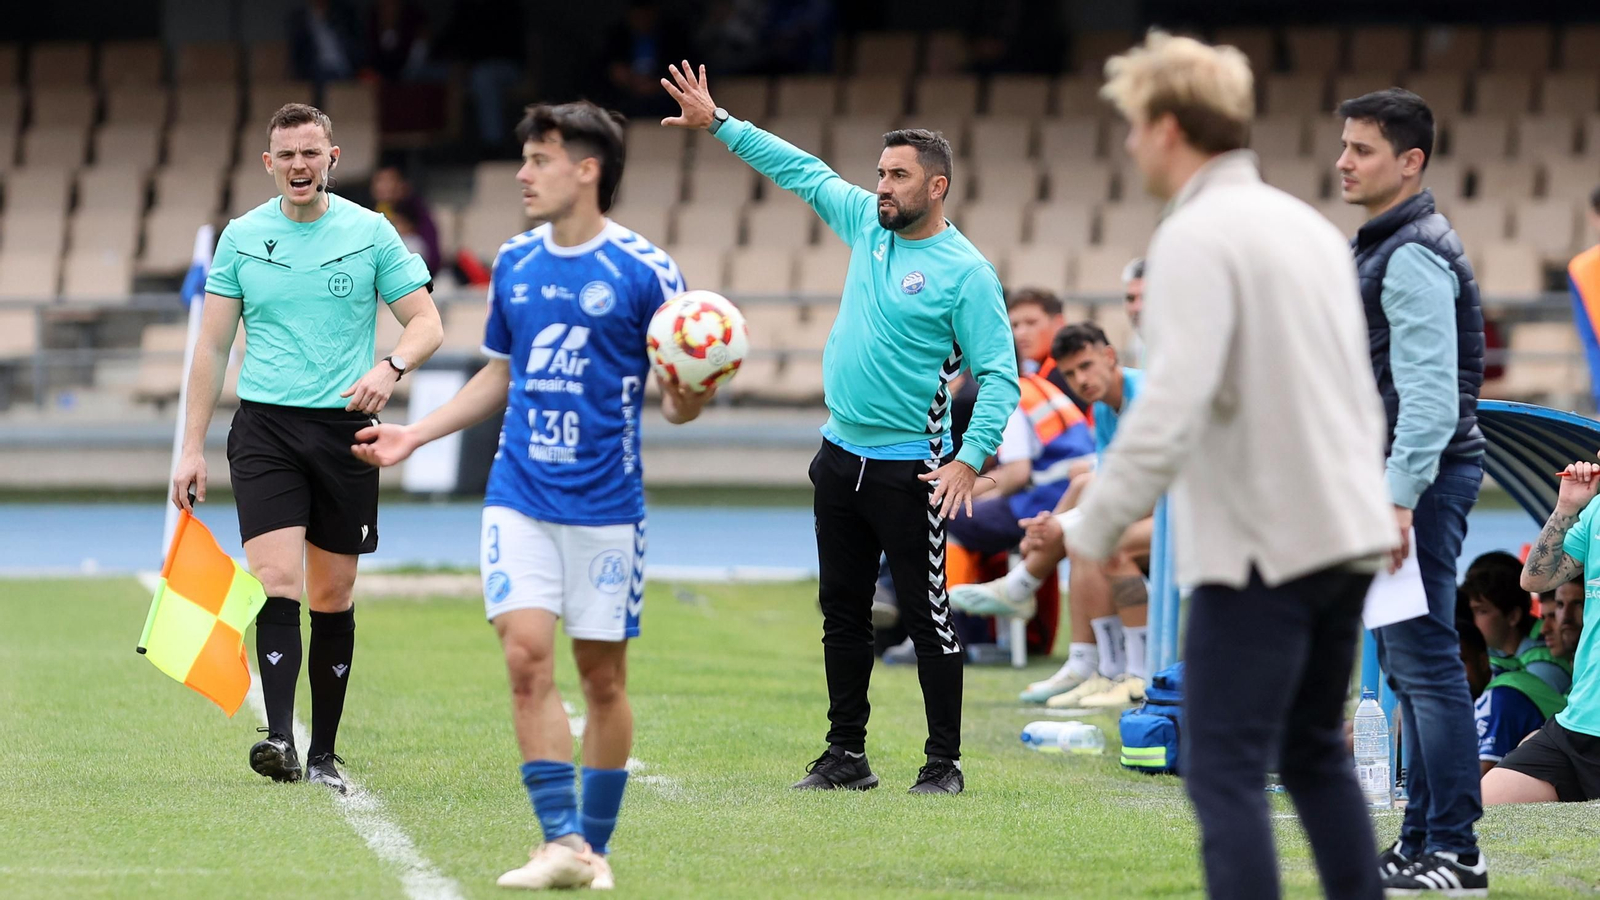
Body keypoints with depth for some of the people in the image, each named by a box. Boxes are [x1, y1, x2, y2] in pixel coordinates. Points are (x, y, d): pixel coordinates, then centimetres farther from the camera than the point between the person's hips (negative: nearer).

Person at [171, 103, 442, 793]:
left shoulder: (371, 233, 3)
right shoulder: (240, 238, 6)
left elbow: (426, 323, 3)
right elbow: (212, 346, 10)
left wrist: (391, 366, -19)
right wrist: (192, 447, 6)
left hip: (345, 427, 0)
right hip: (265, 427, 0)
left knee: (332, 599, 5)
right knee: (276, 582, -17)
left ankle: (324, 754, 13)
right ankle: (279, 739, -25)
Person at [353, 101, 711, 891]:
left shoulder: (646, 271, -7)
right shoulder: (513, 263, 8)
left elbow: (678, 399, -4)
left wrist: (687, 400, -27)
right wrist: (414, 436, 15)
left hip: (606, 504, -3)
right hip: (519, 497, 3)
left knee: (602, 675, 4)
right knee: (526, 654, -11)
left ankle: (595, 847, 16)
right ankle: (560, 841, -11)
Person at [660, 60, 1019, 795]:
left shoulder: (965, 272, -12)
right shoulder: (867, 224, 7)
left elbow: (999, 375, -13)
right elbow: (802, 170, 18)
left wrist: (969, 459, -23)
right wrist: (718, 125, 17)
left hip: (909, 471, -7)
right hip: (841, 458, 7)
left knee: (926, 614, -4)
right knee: (842, 611, 11)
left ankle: (944, 763, 2)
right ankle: (847, 755, 17)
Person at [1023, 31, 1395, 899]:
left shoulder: (1197, 239, -13)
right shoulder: (1307, 225, 14)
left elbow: (1170, 406, -22)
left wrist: (1091, 526, -16)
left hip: (1260, 547, -9)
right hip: (1347, 534, 9)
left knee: (1225, 771, -6)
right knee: (1315, 751, 19)